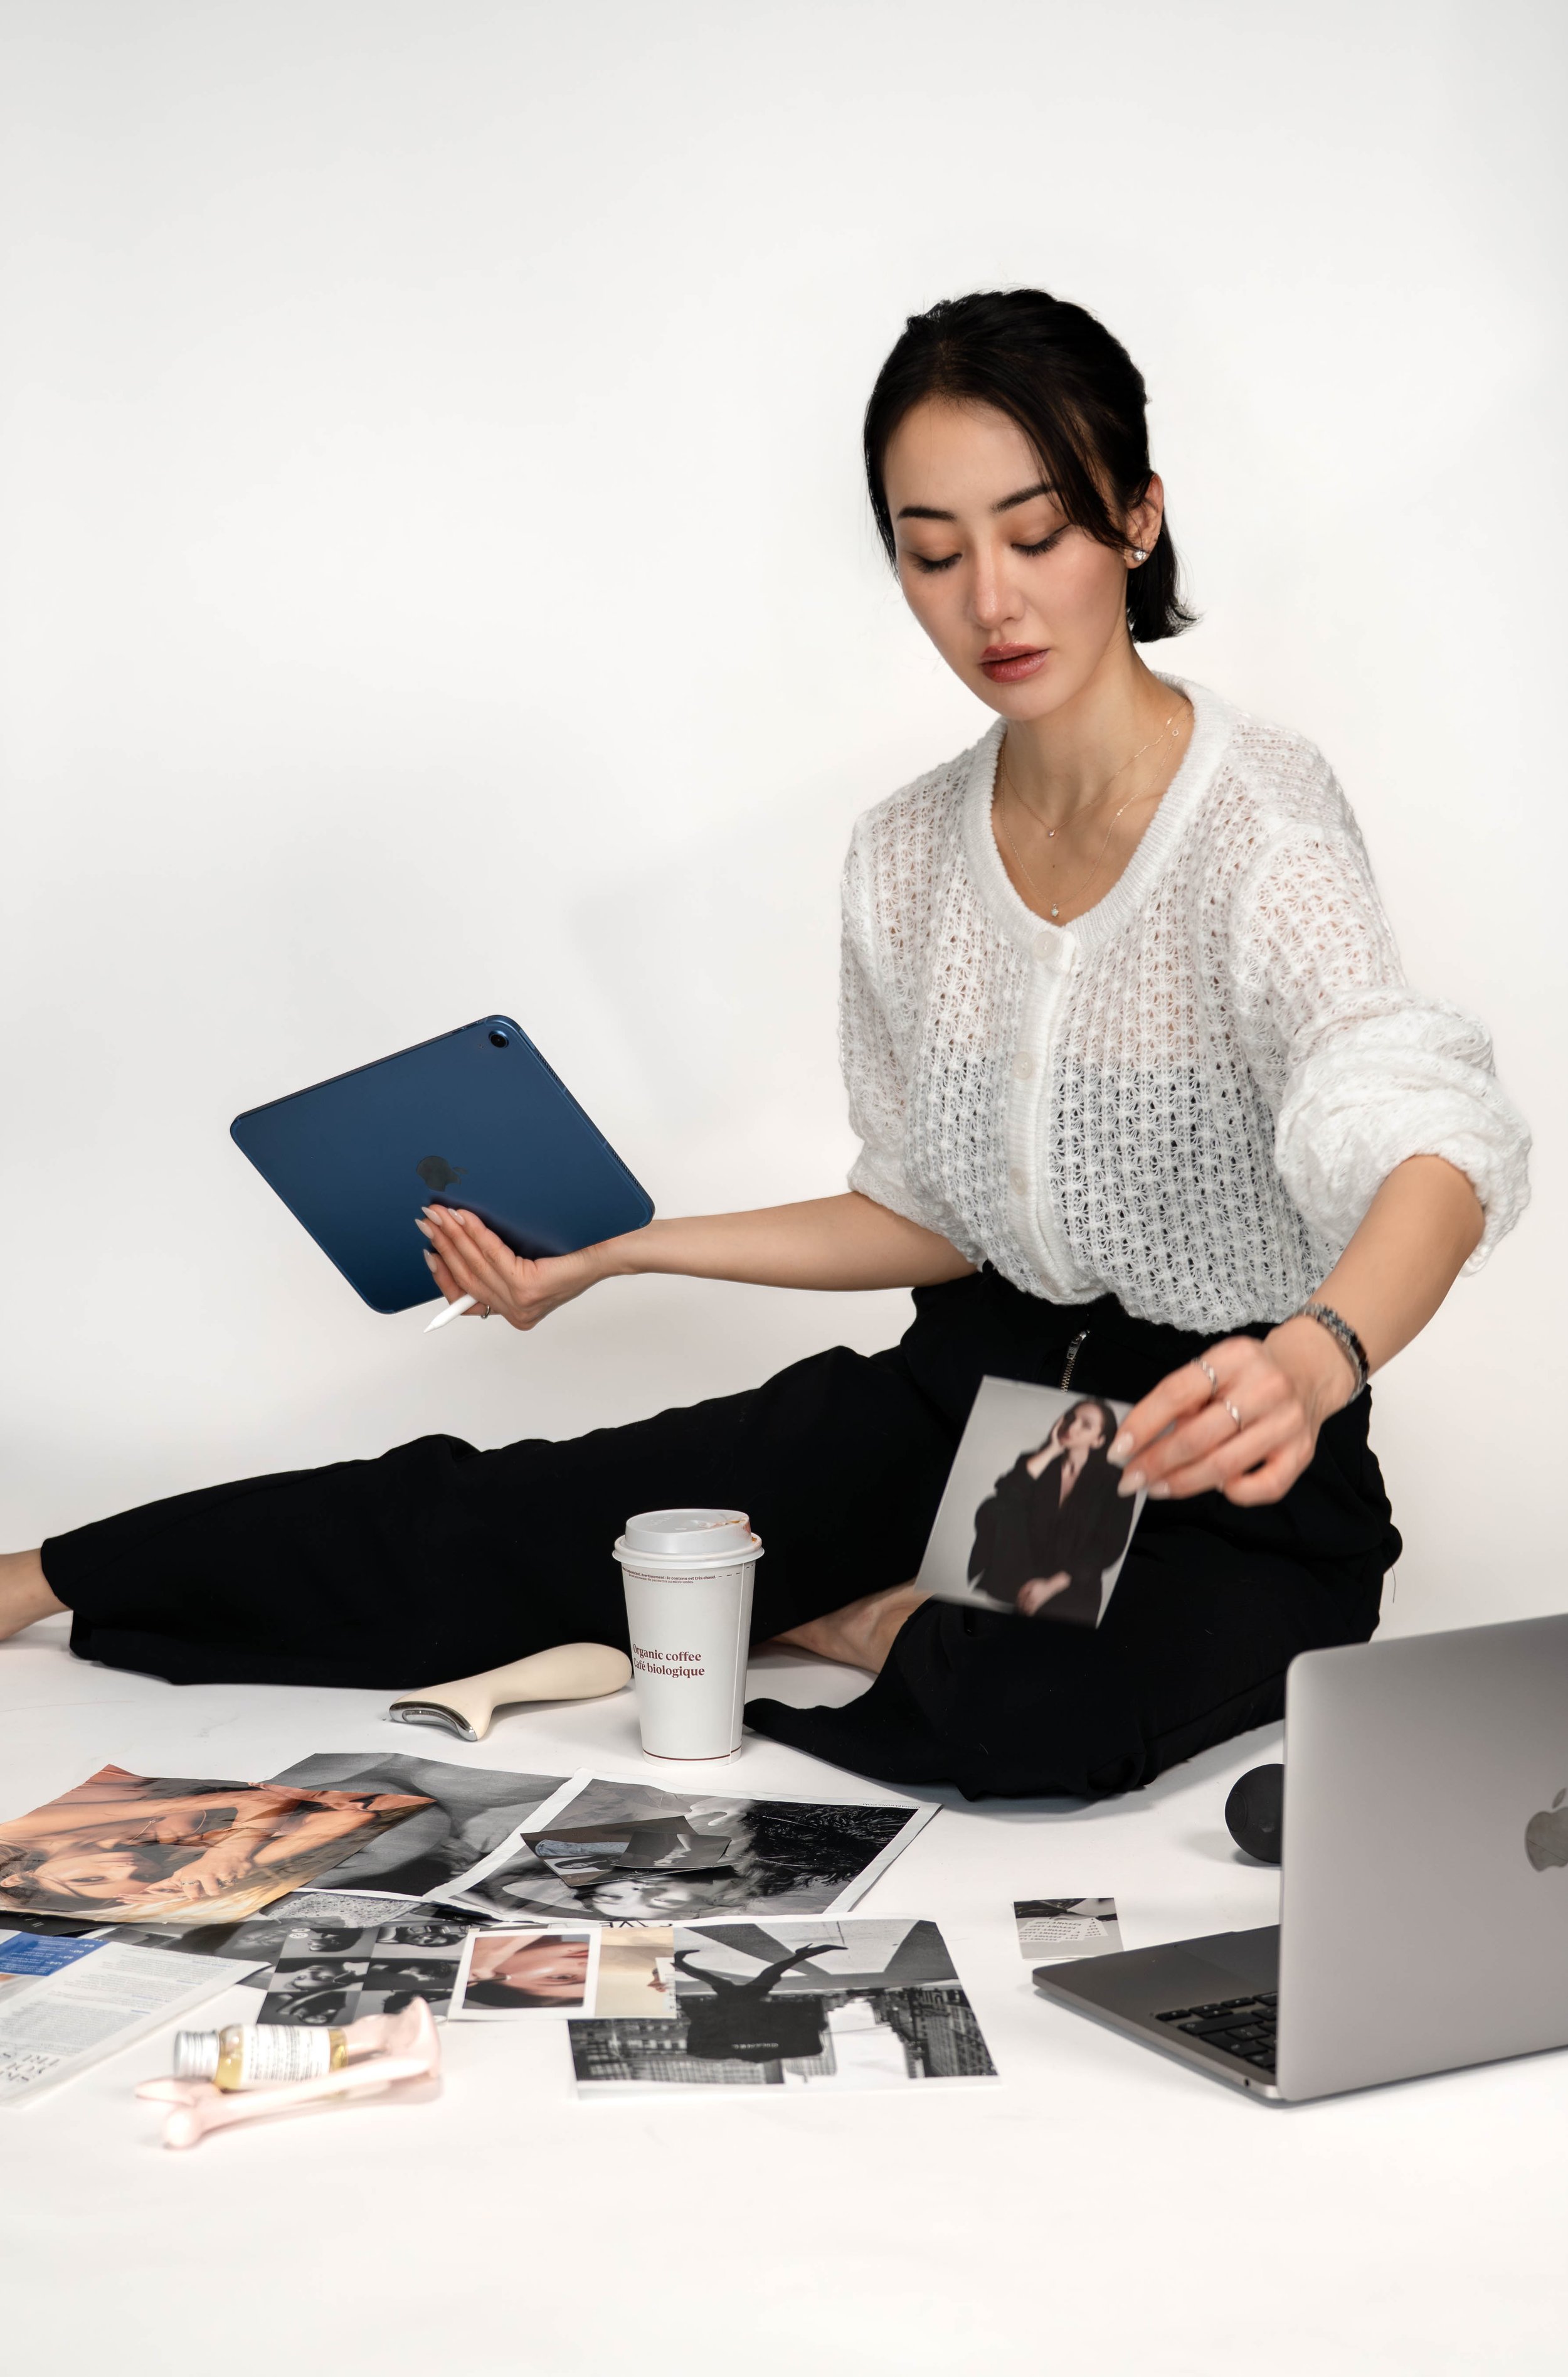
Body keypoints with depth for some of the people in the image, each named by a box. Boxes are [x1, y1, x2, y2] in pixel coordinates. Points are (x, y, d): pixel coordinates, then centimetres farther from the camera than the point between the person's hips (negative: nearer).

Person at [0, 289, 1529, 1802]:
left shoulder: (1262, 826, -20)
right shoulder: (904, 861, 1)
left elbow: (1431, 1157, -37)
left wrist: (1311, 1364, -59)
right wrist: (610, 1256, 10)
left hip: (1229, 1476, -5)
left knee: (1059, 1701, -37)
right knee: (536, 1517, -7)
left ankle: (826, 1621, -4)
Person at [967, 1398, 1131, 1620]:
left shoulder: (1112, 1485, 2)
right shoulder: (1034, 1462, 9)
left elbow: (1107, 1550, -4)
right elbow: (1004, 1495, -11)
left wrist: (1051, 1586, -14)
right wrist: (1050, 1452, -8)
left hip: (1070, 1593, -3)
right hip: (1015, 1583, 3)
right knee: (993, 1509, -20)